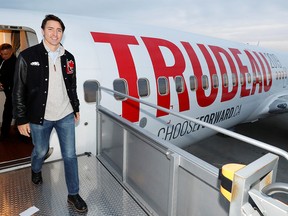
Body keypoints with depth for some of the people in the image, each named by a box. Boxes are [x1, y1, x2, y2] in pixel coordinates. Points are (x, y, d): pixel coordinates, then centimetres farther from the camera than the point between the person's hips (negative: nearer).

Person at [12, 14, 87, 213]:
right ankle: (36, 170, 55)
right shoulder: (27, 56, -9)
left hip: (66, 116, 3)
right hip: (40, 117, -2)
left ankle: (73, 194, 22)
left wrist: (76, 109, 13)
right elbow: (19, 91, -7)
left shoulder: (68, 57, 3)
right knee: (41, 151, 19)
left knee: (70, 155, 5)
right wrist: (21, 119, -7)